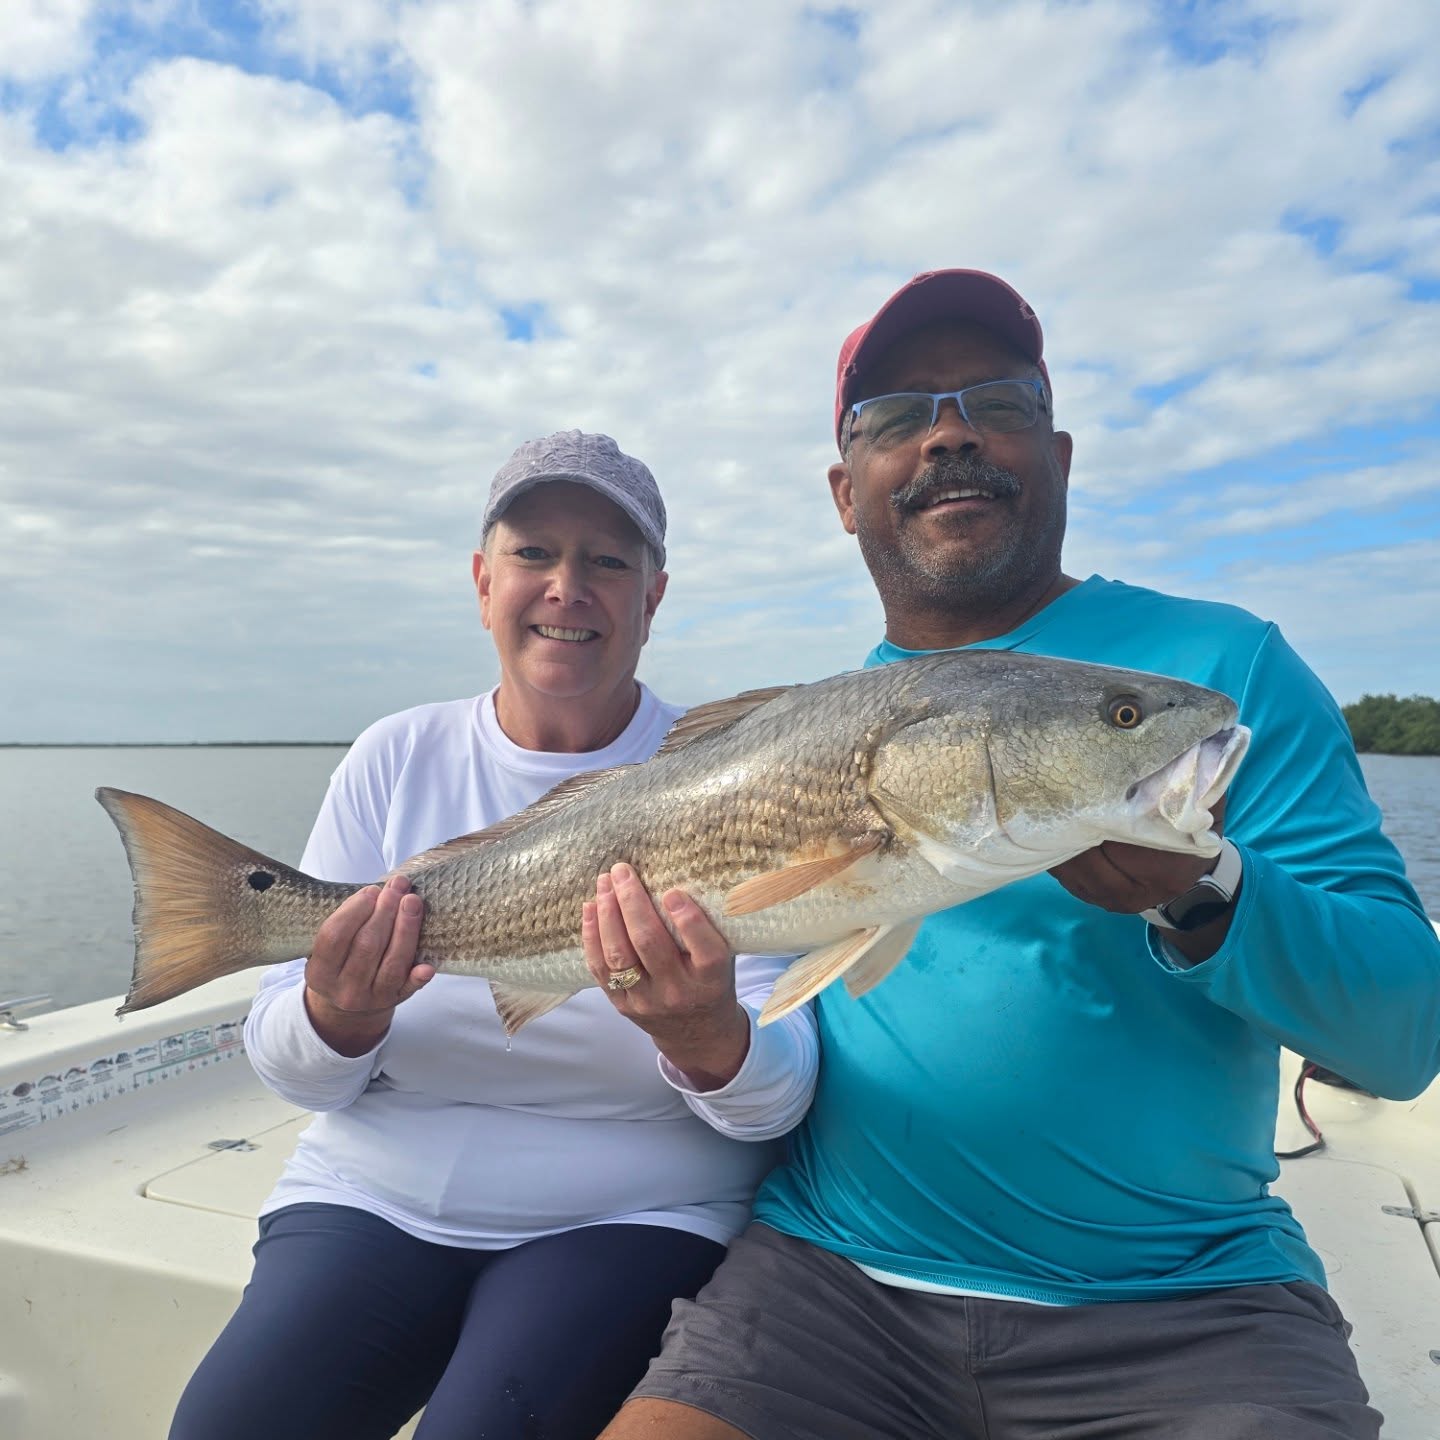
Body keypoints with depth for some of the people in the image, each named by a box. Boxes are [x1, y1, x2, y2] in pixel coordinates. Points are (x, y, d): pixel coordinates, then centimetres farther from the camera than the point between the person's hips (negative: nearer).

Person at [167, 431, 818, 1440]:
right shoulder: (397, 758, -1)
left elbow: (779, 1097, -13)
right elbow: (287, 1069, 0)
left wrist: (707, 1036, -36)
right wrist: (340, 1015, -24)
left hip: (634, 1217, -2)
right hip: (374, 1201, 3)